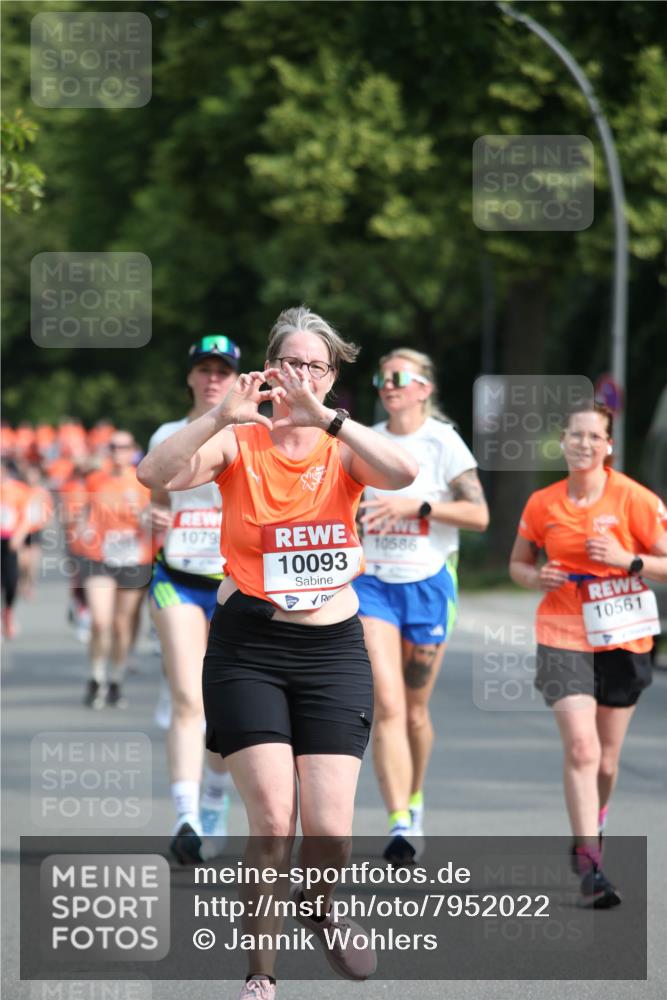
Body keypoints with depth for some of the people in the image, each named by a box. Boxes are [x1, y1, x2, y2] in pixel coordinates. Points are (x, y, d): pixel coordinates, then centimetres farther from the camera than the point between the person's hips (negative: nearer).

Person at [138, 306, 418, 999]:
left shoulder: (345, 449, 1)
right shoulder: (238, 443, -2)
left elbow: (403, 473, -22)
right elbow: (155, 475, -19)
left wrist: (323, 414, -29)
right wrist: (224, 414, -29)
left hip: (333, 649, 1)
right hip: (248, 648, -1)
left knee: (329, 829, -6)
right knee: (272, 818, -12)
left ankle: (317, 907, 29)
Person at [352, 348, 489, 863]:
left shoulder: (442, 442, -4)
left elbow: (479, 514, -12)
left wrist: (418, 504, -20)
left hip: (428, 583, -2)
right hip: (373, 583, 2)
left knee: (415, 710, 8)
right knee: (388, 705, -14)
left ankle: (414, 799, 34)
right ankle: (400, 822, -20)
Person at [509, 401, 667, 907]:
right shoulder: (543, 504, 1)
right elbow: (518, 562, 15)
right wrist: (536, 578, -7)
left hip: (622, 640, 0)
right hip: (563, 637, 0)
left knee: (606, 760, 11)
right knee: (581, 747, -17)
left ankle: (589, 835, 39)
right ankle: (590, 865, -18)